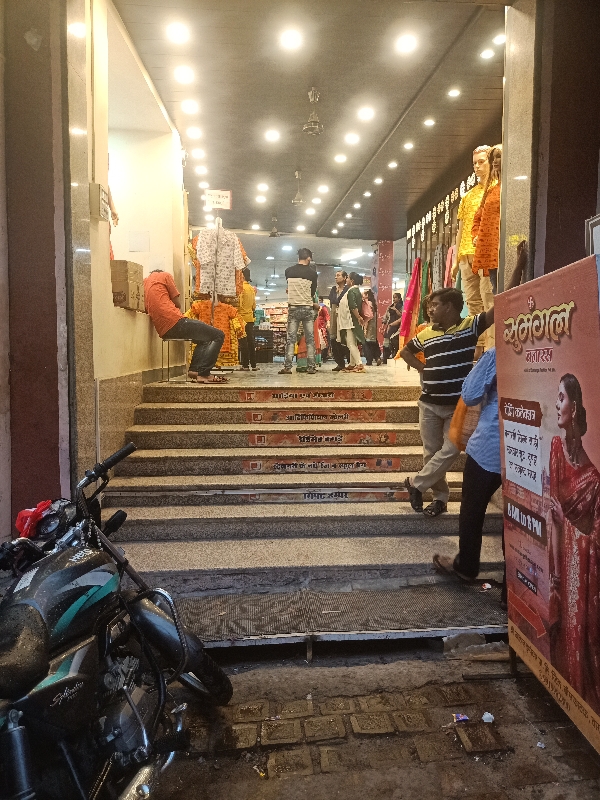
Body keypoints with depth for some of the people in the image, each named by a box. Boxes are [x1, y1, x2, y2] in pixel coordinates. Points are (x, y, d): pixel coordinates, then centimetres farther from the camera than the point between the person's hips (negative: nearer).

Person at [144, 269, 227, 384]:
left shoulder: (145, 282, 26)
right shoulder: (165, 275, 9)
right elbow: (178, 304, 8)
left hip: (163, 330, 8)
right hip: (175, 322, -8)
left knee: (205, 338, 27)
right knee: (218, 335, -4)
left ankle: (194, 370, 10)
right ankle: (203, 373, -14)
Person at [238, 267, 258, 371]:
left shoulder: (241, 287, -12)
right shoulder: (252, 288, 9)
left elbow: (239, 304, -18)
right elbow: (254, 306, 12)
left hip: (242, 317, -6)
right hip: (250, 318, 6)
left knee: (243, 342, -2)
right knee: (251, 342, 9)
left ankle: (245, 365, -1)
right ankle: (253, 365, 11)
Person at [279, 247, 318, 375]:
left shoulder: (288, 271, 4)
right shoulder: (312, 273, -3)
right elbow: (313, 291, 4)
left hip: (293, 308, 1)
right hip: (308, 308, -1)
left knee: (291, 339, 1)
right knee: (310, 339, 4)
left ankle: (287, 367, -5)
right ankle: (311, 367, 3)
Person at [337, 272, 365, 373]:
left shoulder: (351, 291, -13)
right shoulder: (357, 291, 17)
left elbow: (353, 306, -24)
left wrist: (358, 317, -20)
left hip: (351, 321, -10)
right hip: (353, 321, 10)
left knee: (351, 344, -12)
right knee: (352, 343, 14)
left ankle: (360, 364, -18)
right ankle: (352, 364, 20)